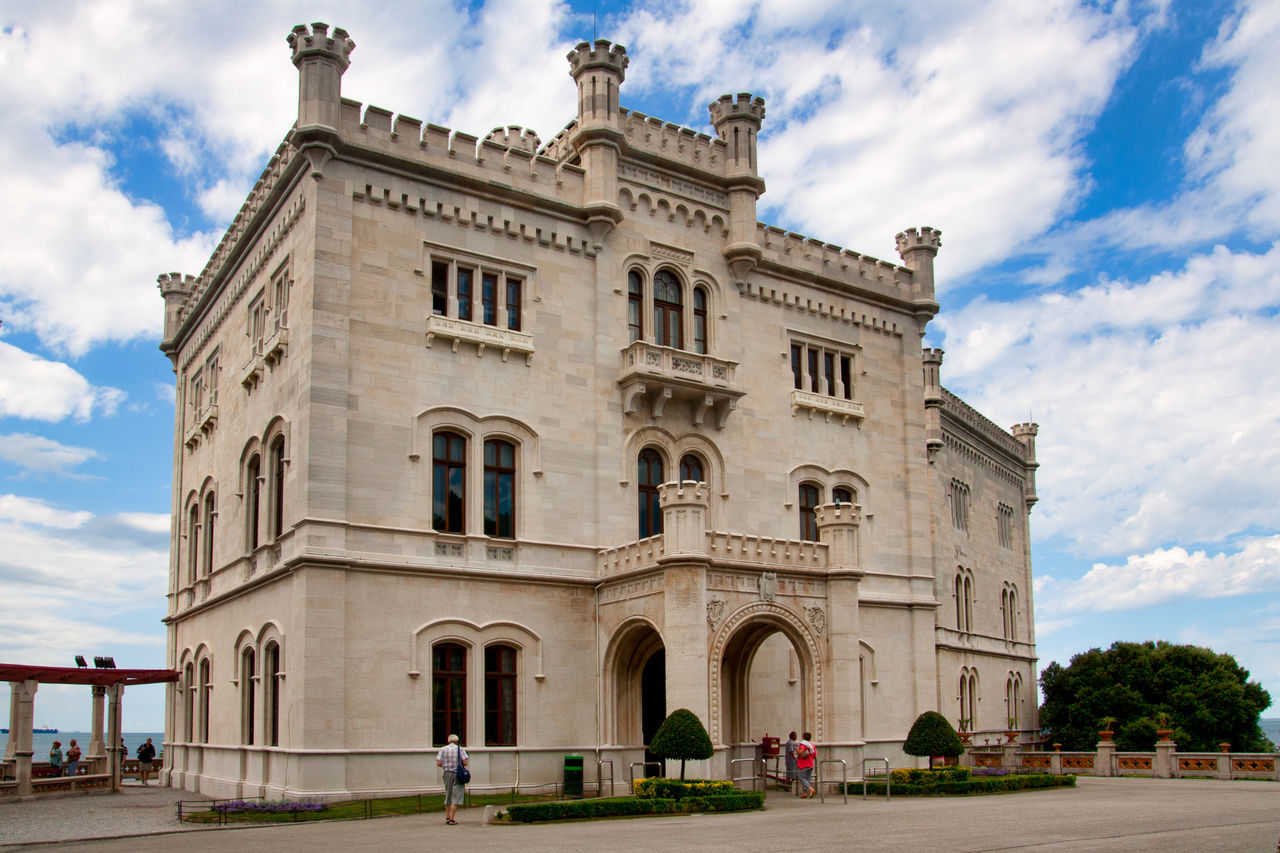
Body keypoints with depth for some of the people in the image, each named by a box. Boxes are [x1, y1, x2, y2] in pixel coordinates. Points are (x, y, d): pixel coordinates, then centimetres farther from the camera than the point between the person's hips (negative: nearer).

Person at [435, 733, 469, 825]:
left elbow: (438, 763, -4)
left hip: (447, 774, 4)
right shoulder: (460, 749, -4)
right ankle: (452, 819, -5)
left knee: (448, 796, 18)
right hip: (457, 774, -4)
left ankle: (447, 817, 22)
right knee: (456, 797, -1)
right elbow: (465, 763, -10)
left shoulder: (443, 750, 3)